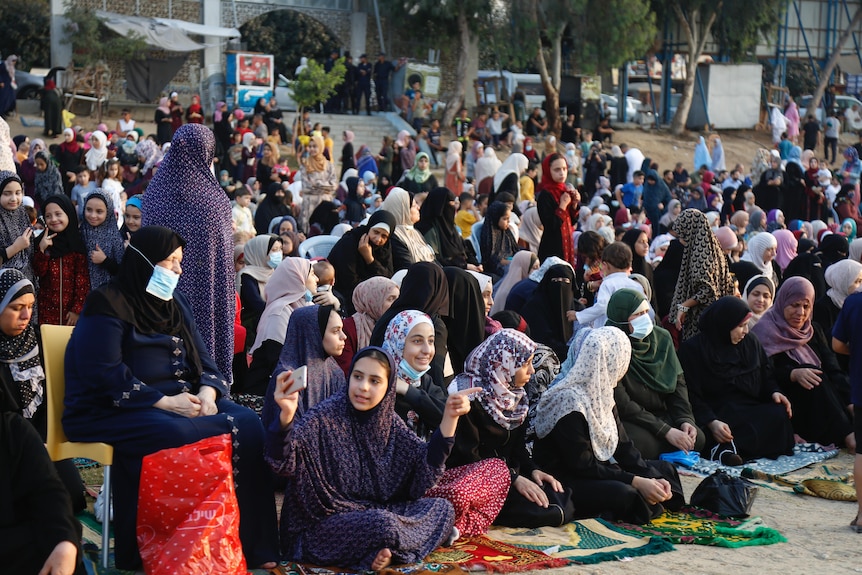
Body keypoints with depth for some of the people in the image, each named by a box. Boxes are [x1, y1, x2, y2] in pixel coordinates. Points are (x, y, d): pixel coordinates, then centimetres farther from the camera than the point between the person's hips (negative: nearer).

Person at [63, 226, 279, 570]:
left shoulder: (176, 303, 17)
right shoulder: (109, 306, -7)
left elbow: (202, 359, 14)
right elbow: (104, 374, -18)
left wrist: (207, 391, -10)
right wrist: (164, 402, -22)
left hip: (181, 400, 7)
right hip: (117, 410, -7)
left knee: (247, 425, -17)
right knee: (176, 436, -37)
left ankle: (249, 543, -15)